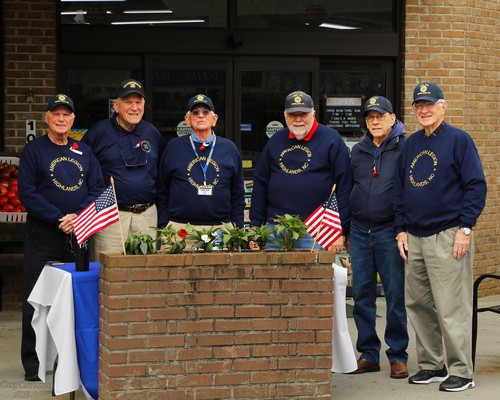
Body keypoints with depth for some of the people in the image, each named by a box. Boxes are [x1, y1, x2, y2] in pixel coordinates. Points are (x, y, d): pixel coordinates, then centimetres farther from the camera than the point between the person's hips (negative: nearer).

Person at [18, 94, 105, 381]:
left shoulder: (84, 151, 12)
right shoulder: (34, 150, 1)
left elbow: (98, 188, 5)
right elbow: (27, 193, -7)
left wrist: (77, 217, -12)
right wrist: (59, 219, -15)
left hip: (78, 235, 3)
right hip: (44, 236, -3)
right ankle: (33, 362, 5)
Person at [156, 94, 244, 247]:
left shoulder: (229, 148, 12)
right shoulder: (173, 147, 9)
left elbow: (238, 194, 13)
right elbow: (162, 193, 9)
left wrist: (237, 228, 6)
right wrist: (163, 227, 1)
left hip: (221, 228, 1)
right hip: (180, 227, -1)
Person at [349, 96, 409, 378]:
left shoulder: (405, 148, -2)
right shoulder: (358, 151, 13)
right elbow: (347, 189, 19)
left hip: (390, 231, -5)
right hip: (359, 232, 5)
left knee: (395, 294, -1)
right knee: (362, 294, 6)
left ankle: (398, 355, 7)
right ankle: (368, 354, 15)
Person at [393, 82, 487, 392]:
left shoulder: (459, 140, -4)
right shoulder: (410, 145, 15)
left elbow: (476, 186, -8)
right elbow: (400, 189, 20)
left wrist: (465, 228, -13)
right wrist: (401, 229, 11)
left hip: (448, 236, -7)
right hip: (415, 237, 7)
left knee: (452, 308, -7)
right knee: (419, 305, 10)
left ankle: (461, 371, 0)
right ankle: (431, 365, 20)